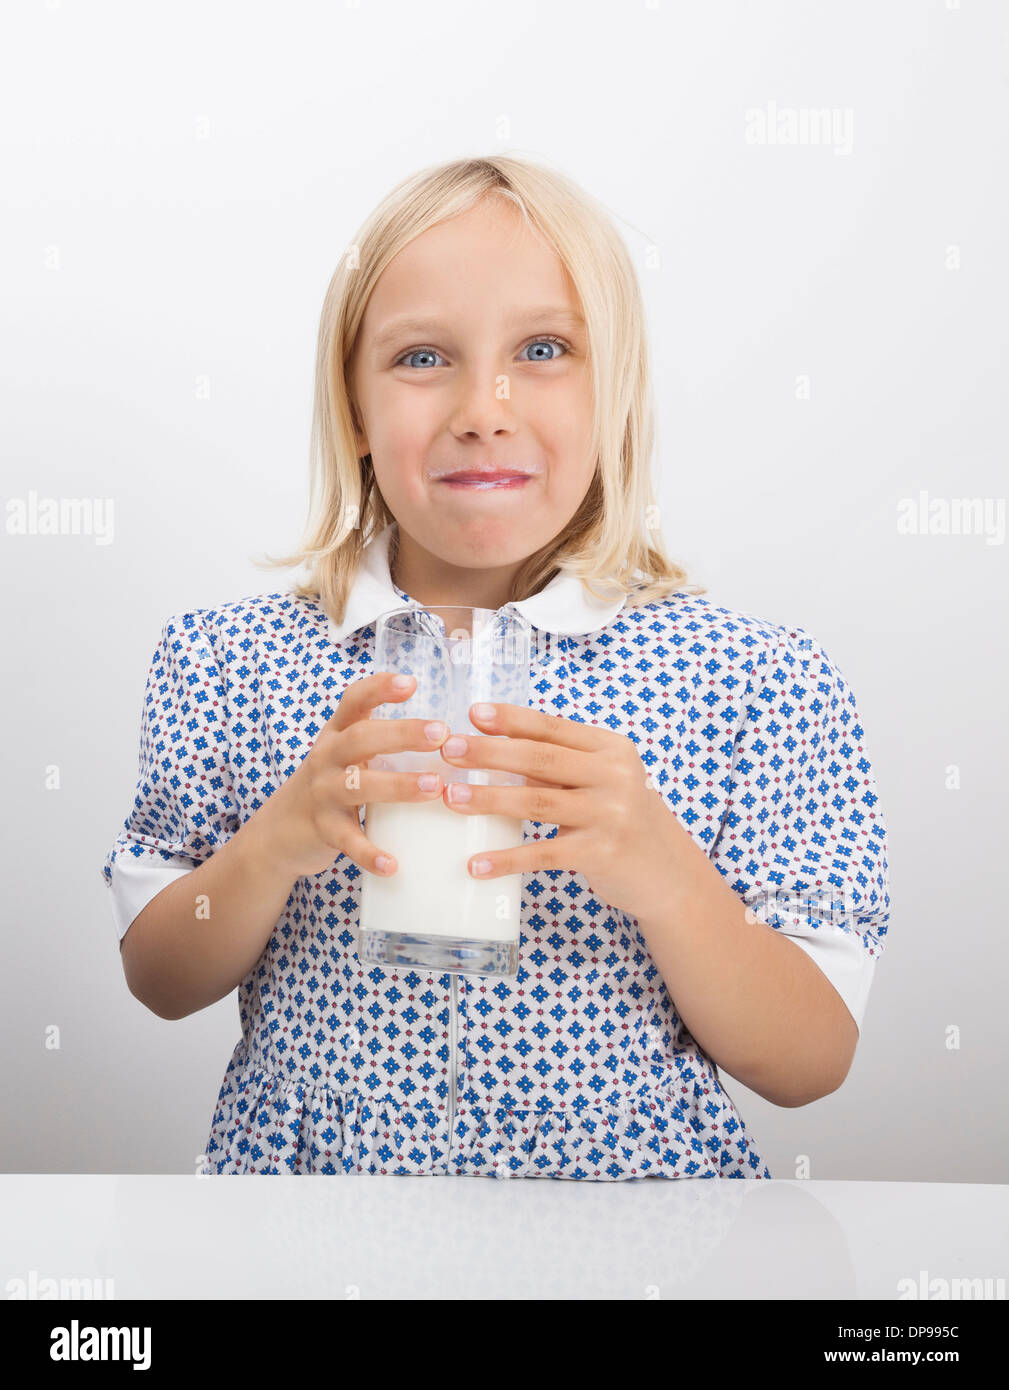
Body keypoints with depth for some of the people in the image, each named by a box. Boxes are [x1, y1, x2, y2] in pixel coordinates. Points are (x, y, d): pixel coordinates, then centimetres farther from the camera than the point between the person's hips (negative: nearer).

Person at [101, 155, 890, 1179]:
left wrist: (660, 871, -24)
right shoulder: (225, 662, -4)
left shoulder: (758, 682, -9)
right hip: (302, 1160, 1)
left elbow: (811, 1069, -8)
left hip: (635, 1167, 0)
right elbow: (159, 985, 1)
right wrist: (277, 844, -18)